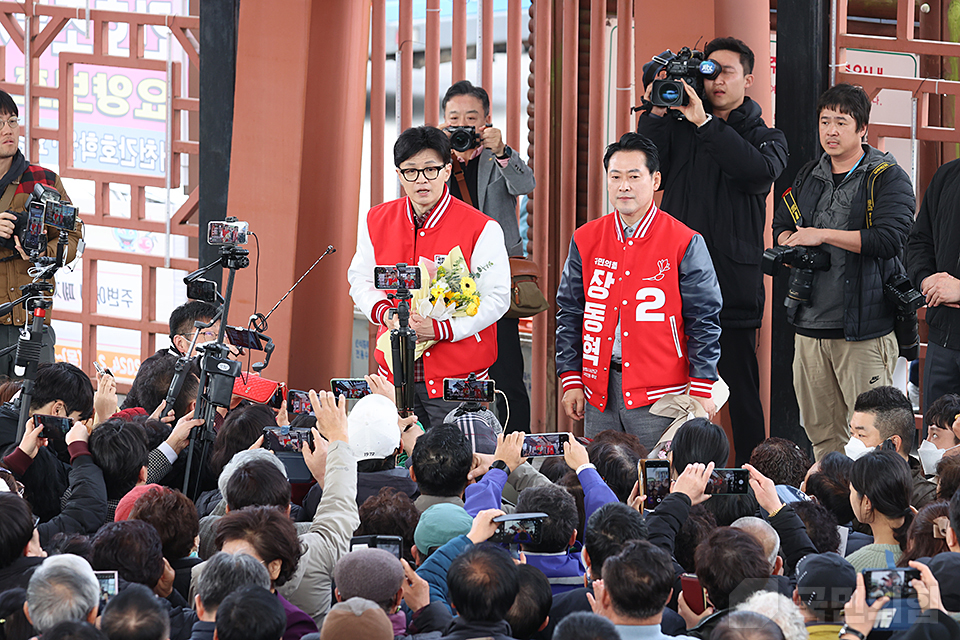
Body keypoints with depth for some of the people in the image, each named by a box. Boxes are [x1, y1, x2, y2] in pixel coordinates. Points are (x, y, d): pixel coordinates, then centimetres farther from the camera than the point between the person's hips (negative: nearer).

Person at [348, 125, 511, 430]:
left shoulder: (481, 229, -8)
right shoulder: (376, 222, 6)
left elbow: (496, 297, -9)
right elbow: (361, 280, 15)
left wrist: (442, 330, -20)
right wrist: (384, 313, -7)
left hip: (457, 375, -3)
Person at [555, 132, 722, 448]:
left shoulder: (686, 244, -2)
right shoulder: (585, 241, 9)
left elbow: (704, 321, -2)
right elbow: (570, 314, 13)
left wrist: (701, 391, -6)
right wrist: (571, 380, 7)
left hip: (660, 395, -4)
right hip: (599, 392, 4)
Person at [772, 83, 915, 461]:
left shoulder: (887, 178, -5)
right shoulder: (809, 178, 16)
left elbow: (890, 238, -19)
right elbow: (781, 226, 28)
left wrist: (822, 235, -16)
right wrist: (790, 242, 3)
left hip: (864, 330, -6)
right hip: (810, 325, 6)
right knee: (821, 431, 10)